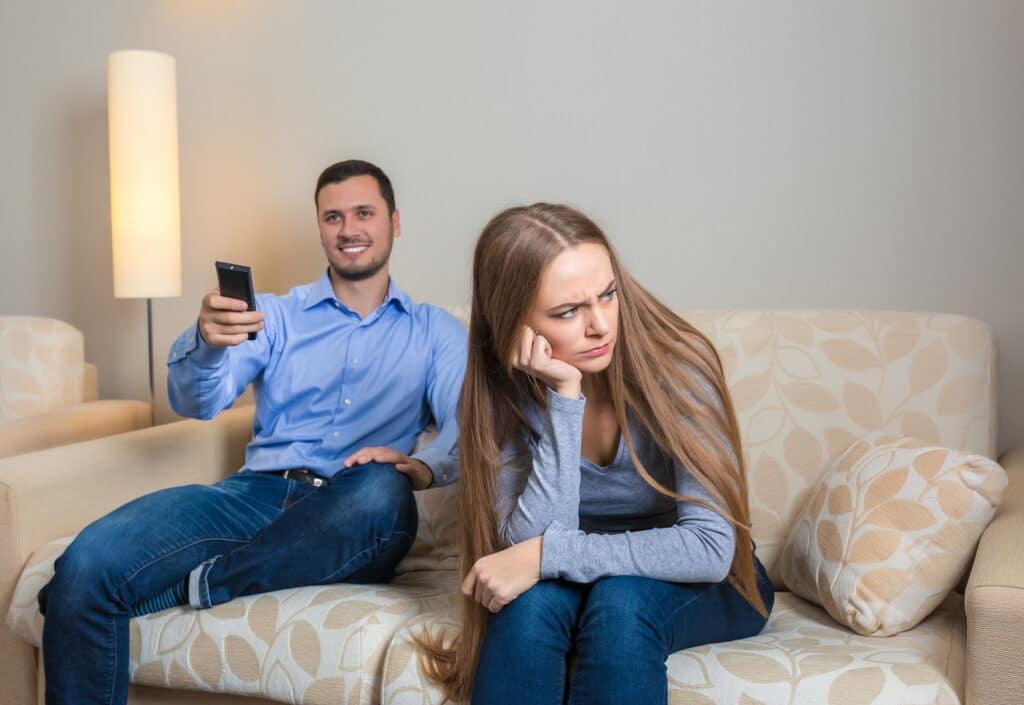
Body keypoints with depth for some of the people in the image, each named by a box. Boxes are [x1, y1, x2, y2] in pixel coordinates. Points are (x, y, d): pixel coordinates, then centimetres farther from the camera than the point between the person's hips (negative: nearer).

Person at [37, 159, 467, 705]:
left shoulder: (434, 331, 16)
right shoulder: (276, 315, 18)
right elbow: (197, 403, 4)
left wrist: (423, 466, -23)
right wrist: (206, 343, -20)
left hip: (346, 520, -1)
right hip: (257, 492, 1)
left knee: (384, 493, -39)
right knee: (88, 562, -26)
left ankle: (190, 582, -23)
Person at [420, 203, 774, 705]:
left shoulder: (674, 365, -23)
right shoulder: (502, 393, -14)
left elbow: (711, 547, -28)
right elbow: (530, 543, -25)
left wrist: (547, 555, -32)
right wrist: (563, 397, -32)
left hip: (703, 586, -1)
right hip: (582, 577, 2)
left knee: (620, 600, -33)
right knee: (533, 599, -31)